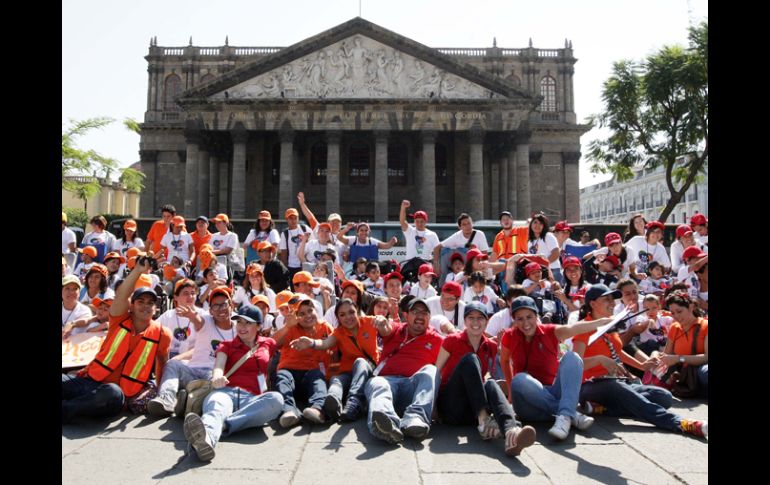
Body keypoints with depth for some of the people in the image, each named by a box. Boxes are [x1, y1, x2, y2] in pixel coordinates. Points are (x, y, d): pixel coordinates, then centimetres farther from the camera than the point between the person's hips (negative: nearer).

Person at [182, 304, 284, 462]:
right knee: (215, 403, -38)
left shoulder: (268, 344, 26)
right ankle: (206, 437, -73)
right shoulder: (227, 345, 23)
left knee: (276, 398, -34)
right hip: (227, 392, 0)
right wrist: (217, 378, -22)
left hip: (252, 399, 1)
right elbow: (218, 366, 1)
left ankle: (224, 425, -49)